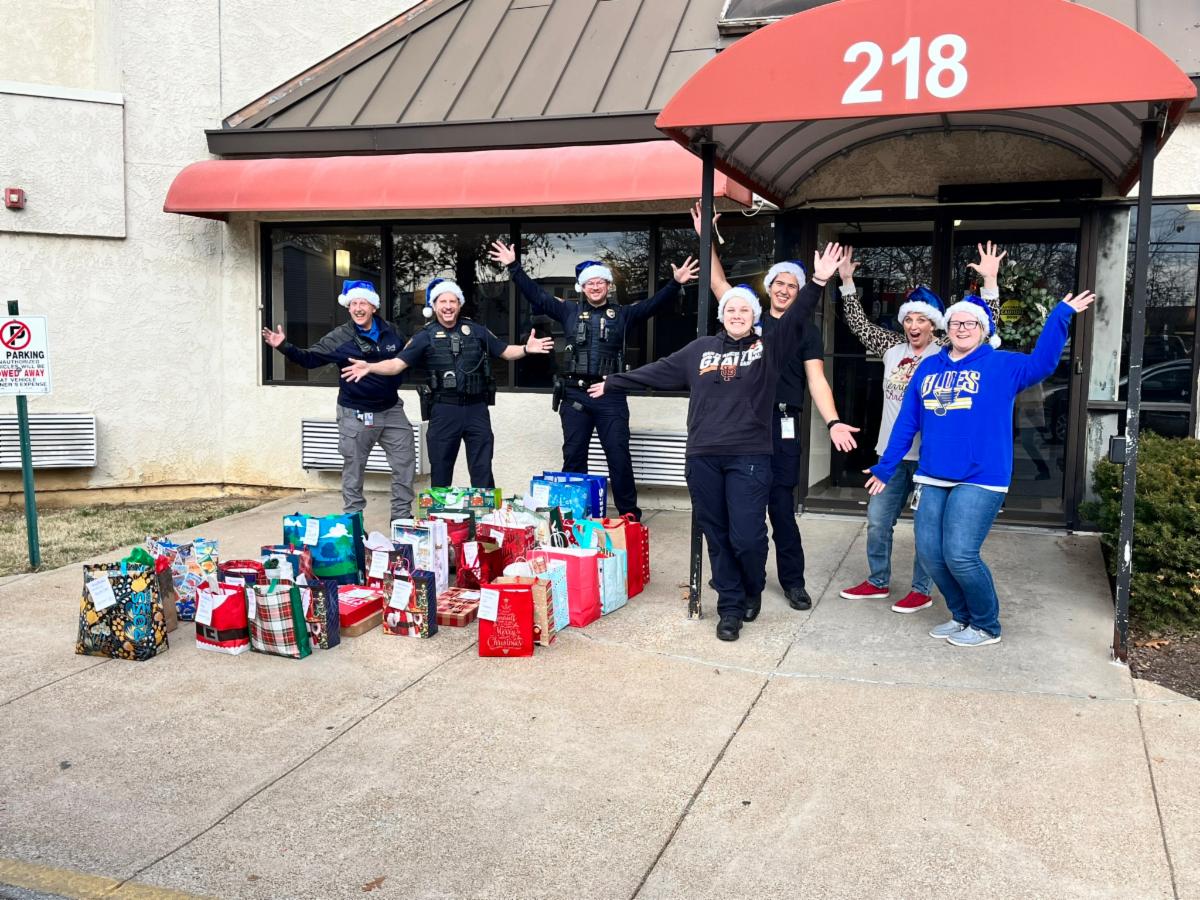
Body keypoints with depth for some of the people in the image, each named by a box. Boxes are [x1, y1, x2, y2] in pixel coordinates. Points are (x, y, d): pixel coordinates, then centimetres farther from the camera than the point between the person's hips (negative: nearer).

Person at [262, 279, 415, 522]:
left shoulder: (390, 333, 2)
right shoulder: (339, 338, -6)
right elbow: (309, 358, -5)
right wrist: (285, 346, -18)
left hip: (391, 410, 3)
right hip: (355, 414, -3)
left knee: (405, 464, 7)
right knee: (353, 469, 5)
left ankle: (402, 516, 21)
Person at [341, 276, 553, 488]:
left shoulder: (476, 331, 7)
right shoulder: (426, 336, 2)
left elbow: (506, 351, 10)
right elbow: (397, 363, -5)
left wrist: (526, 349, -10)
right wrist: (369, 367, -22)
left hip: (477, 409, 1)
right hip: (445, 411, -1)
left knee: (482, 471, 6)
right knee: (440, 472, 8)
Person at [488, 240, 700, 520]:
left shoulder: (622, 314, 7)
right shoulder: (569, 311, 10)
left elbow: (653, 303, -2)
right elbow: (536, 295, 10)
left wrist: (676, 284, -18)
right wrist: (513, 267, 5)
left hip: (611, 395, -2)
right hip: (575, 394, 2)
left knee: (618, 454, -1)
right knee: (573, 455, 8)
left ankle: (628, 511, 6)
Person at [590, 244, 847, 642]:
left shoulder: (769, 348, 5)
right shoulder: (701, 349, 13)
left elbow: (796, 317, -8)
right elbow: (658, 371, 20)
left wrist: (817, 281, -24)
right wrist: (614, 383, 24)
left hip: (749, 457, -3)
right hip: (703, 458, 3)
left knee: (746, 537, -7)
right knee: (716, 536, 7)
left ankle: (752, 591, 23)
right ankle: (730, 607, 19)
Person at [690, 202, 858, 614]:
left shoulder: (806, 330, 4)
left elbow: (816, 380, -5)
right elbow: (719, 283, 11)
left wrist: (833, 422, -20)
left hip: (783, 426, -2)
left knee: (781, 506, 3)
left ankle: (793, 580, 18)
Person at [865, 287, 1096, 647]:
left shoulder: (1001, 365, 1)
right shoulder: (929, 367, 13)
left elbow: (1041, 362, -19)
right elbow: (906, 422, 15)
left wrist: (1061, 314, -26)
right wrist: (885, 467, 15)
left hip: (980, 479, -5)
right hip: (932, 478, 5)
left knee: (959, 555, -10)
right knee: (929, 552, 5)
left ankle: (987, 626, 13)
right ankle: (962, 616, 26)